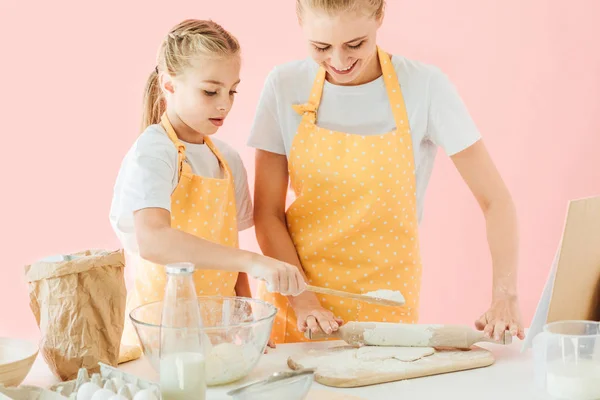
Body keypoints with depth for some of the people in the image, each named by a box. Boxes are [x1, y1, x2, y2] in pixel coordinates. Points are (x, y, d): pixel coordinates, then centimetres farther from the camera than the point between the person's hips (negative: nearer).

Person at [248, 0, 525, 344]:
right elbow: (267, 213, -3)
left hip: (386, 308, -1)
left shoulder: (424, 87, -11)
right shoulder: (285, 86, -6)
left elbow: (495, 200, -8)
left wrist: (505, 297, -17)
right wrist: (303, 299, -13)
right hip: (295, 301, 2)